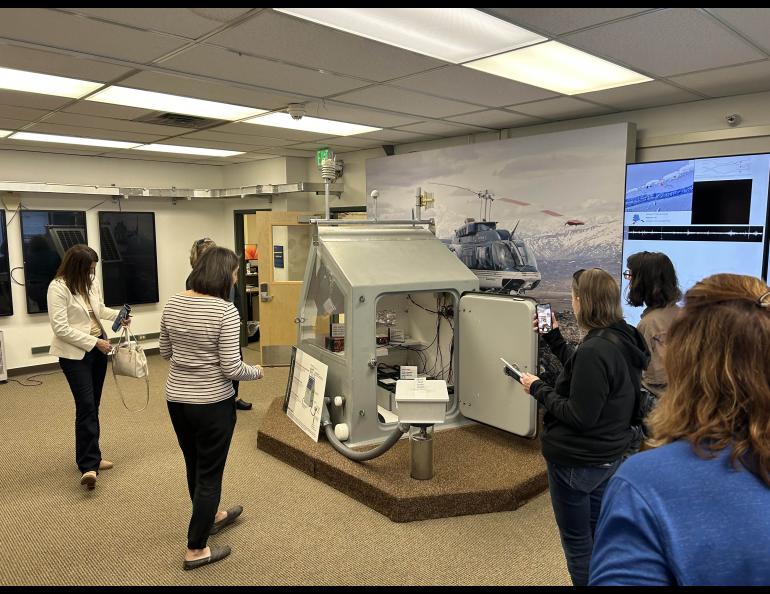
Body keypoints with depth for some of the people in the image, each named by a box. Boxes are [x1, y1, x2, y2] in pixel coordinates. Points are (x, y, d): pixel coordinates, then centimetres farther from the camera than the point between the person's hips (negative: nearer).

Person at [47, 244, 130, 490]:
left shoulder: (92, 282, 3)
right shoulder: (58, 287, -16)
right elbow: (61, 329, -19)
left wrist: (118, 315, 1)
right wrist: (93, 342, -19)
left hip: (98, 348, 7)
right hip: (75, 354, -7)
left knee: (93, 405, 13)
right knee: (86, 406, -12)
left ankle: (90, 456, 26)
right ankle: (88, 466, -9)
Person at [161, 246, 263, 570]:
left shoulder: (172, 304, -1)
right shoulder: (225, 311, -20)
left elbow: (165, 352, 10)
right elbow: (231, 368, -20)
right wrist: (256, 371, -1)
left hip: (176, 398, 7)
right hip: (212, 403, -7)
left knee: (195, 465, 25)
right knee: (209, 472, 9)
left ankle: (210, 516, 48)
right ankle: (196, 550, 21)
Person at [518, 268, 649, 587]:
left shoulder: (594, 350, -30)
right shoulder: (622, 339, -1)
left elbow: (579, 416, -27)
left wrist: (538, 389, -17)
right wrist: (554, 337, 11)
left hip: (578, 461, -9)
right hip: (609, 456, 9)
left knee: (576, 541, 11)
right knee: (597, 535, 26)